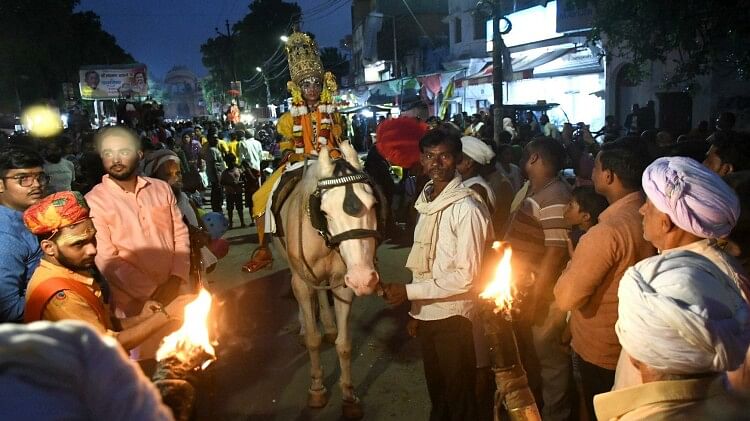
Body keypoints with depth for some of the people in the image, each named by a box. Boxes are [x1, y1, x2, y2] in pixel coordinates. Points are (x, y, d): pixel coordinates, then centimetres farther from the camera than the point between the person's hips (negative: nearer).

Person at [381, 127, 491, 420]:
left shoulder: (466, 208, -19)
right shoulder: (426, 200, 4)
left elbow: (466, 276, -21)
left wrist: (408, 292, -19)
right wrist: (415, 310, 10)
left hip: (452, 315, -7)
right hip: (426, 313, 7)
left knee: (458, 396, 13)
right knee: (435, 389, 24)